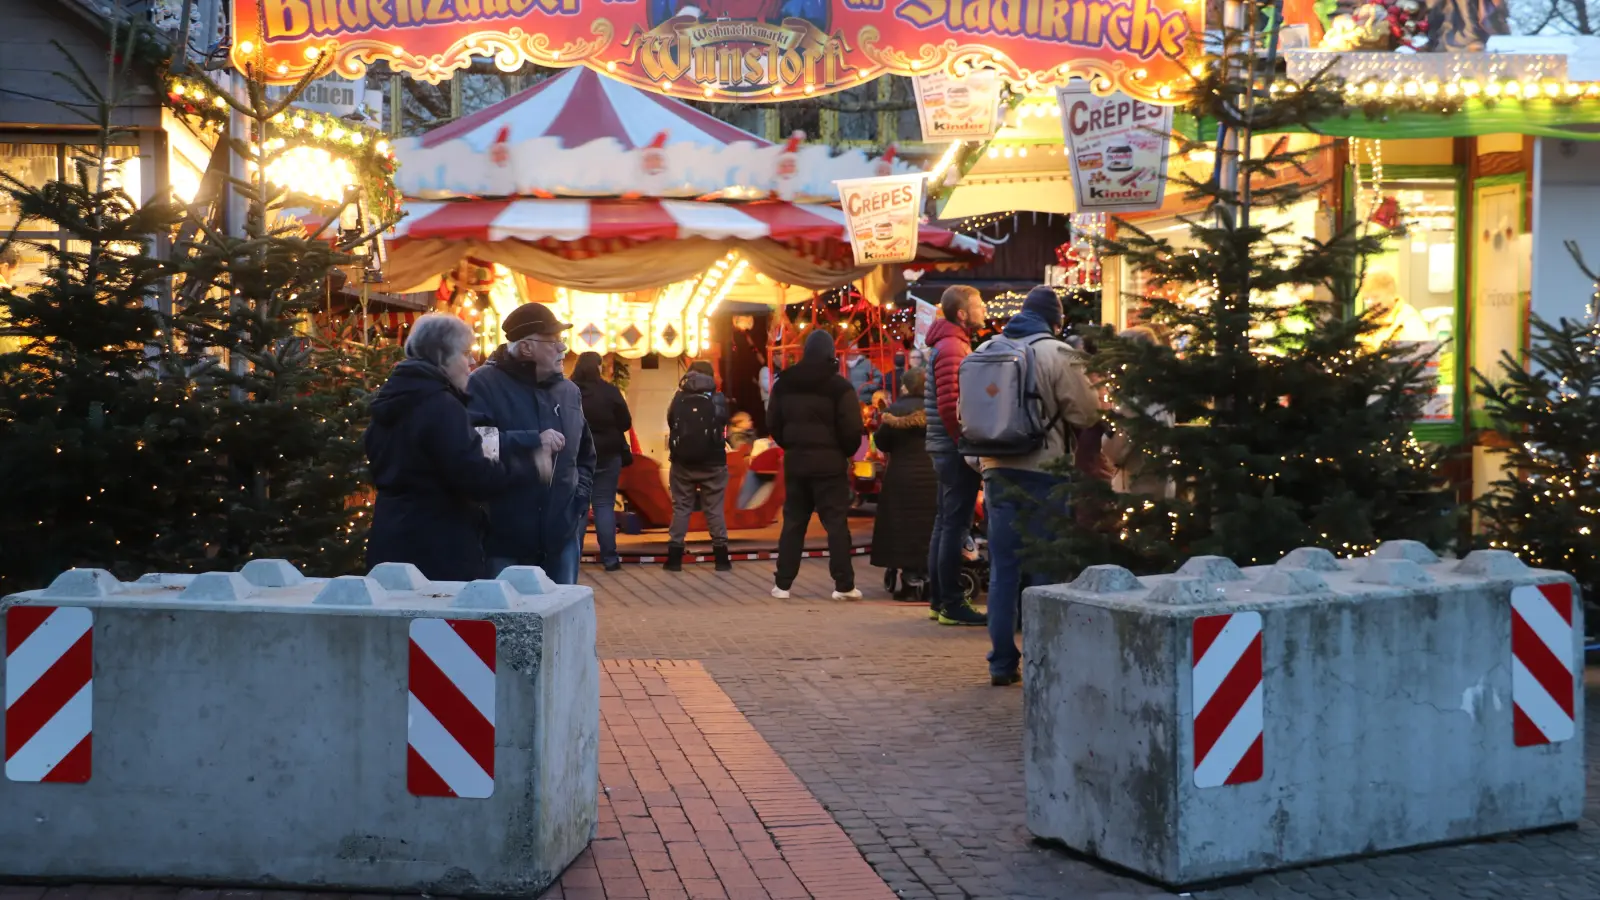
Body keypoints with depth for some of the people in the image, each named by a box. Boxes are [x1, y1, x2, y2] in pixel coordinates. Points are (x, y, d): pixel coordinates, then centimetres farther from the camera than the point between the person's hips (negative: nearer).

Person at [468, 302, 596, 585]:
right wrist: (533, 440, -25)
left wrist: (580, 498, 9)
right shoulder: (484, 384, -9)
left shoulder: (569, 391, 14)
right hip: (505, 539, -6)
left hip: (561, 535, 6)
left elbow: (585, 455, 25)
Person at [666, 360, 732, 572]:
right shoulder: (718, 399, -7)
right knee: (715, 508, 5)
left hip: (682, 462, 1)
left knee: (680, 507, 8)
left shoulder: (679, 400, -4)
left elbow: (670, 424, 7)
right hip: (712, 463, -1)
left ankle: (675, 556, 5)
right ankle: (721, 557, 5)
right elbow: (724, 423, 5)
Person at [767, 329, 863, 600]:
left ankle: (783, 584, 10)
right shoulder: (839, 386, -10)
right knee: (836, 522, -1)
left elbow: (773, 423, 8)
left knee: (793, 522, 11)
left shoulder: (784, 383, 6)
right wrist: (847, 452, 4)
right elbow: (852, 428, -13)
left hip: (795, 461, 4)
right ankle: (844, 585, -3)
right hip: (829, 462, -4)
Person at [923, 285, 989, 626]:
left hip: (946, 449, 10)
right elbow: (950, 405, -21)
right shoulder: (953, 348, -14)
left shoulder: (950, 345, 18)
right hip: (956, 450, -10)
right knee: (956, 525, -7)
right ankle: (952, 604, -4)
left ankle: (938, 600, 18)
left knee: (945, 523, 13)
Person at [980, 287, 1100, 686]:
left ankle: (1002, 663, 11)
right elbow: (1086, 414, -8)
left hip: (997, 470, 5)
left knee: (1003, 569, 8)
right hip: (1043, 473, -5)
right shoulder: (1057, 354, -9)